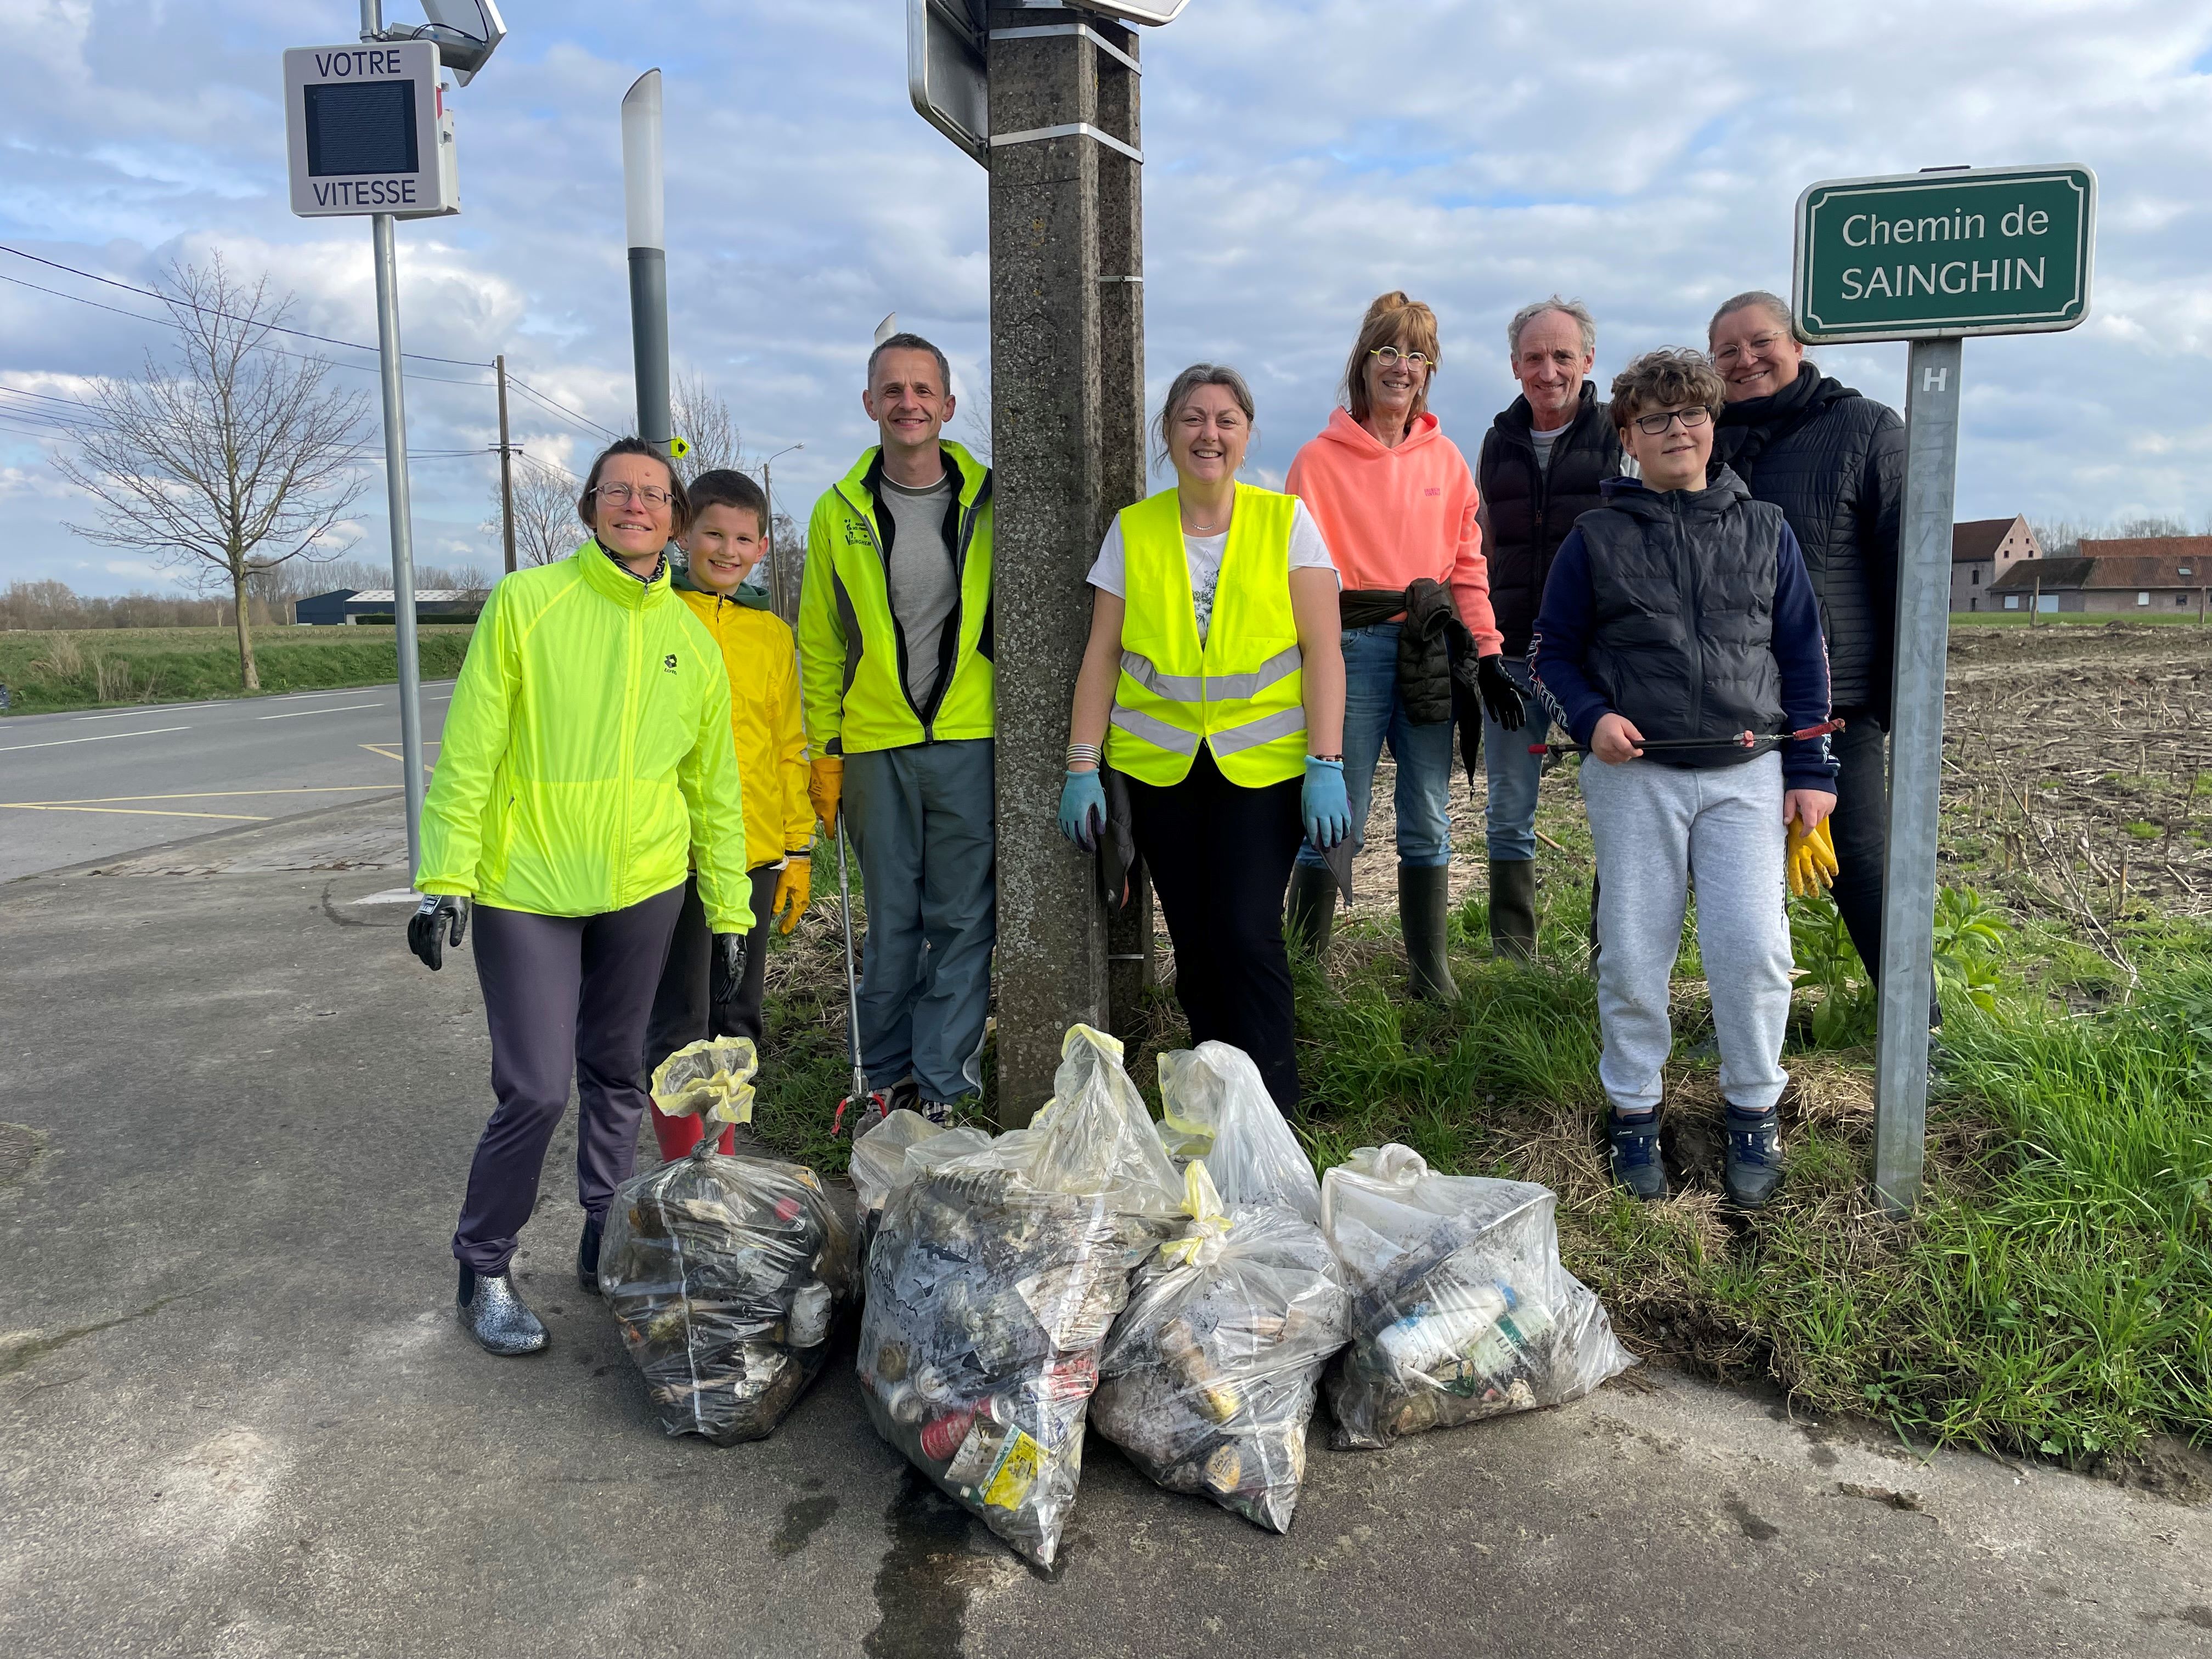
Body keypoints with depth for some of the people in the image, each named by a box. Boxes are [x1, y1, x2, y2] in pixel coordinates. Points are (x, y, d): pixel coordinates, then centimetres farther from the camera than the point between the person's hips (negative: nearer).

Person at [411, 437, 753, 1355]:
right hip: (525, 889, -4)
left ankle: (607, 1243, 31)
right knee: (536, 1088, -5)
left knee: (617, 1073, 14)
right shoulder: (524, 603, -5)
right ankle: (483, 1270, 16)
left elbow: (714, 786, 12)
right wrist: (444, 878, -11)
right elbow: (468, 751, -7)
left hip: (643, 886, 4)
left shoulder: (691, 640, 6)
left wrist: (730, 909, 13)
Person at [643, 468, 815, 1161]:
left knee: (737, 1018, 13)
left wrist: (798, 850, 11)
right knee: (678, 1022, -1)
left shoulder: (772, 634, 11)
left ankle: (722, 1167, 26)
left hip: (756, 854, 5)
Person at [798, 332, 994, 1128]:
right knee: (891, 921, 9)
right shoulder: (840, 512, 6)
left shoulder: (987, 501, 3)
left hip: (971, 740, -1)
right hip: (875, 745, 1)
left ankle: (943, 1081, 13)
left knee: (962, 919, 2)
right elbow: (821, 645, 10)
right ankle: (888, 1078, 22)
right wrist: (824, 750, 6)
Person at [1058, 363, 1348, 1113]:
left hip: (1263, 763, -2)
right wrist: (1082, 766, 1)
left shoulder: (1286, 521, 2)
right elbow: (1101, 655, 7)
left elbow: (1322, 651, -2)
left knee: (1248, 935, -11)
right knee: (1194, 944, 7)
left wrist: (1327, 765, -9)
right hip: (1160, 766, 2)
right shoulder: (1132, 530, 7)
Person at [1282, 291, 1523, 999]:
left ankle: (1432, 976, 19)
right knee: (1337, 825, -3)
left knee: (1430, 826, 8)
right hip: (1352, 650, -4)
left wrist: (1488, 655, 7)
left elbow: (1468, 562, 13)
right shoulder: (1320, 459, 1)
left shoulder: (1445, 457, 12)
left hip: (1429, 653, 4)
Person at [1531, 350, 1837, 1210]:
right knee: (1633, 955, 2)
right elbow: (1554, 651, 8)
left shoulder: (1764, 530, 9)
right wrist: (1590, 718, -11)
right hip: (1634, 776, 0)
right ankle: (1634, 1111, 21)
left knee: (1751, 945, -8)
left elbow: (1803, 654, 11)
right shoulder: (1596, 538, 4)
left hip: (1746, 774, 1)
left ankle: (1754, 1113, 14)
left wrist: (1810, 771, 6)